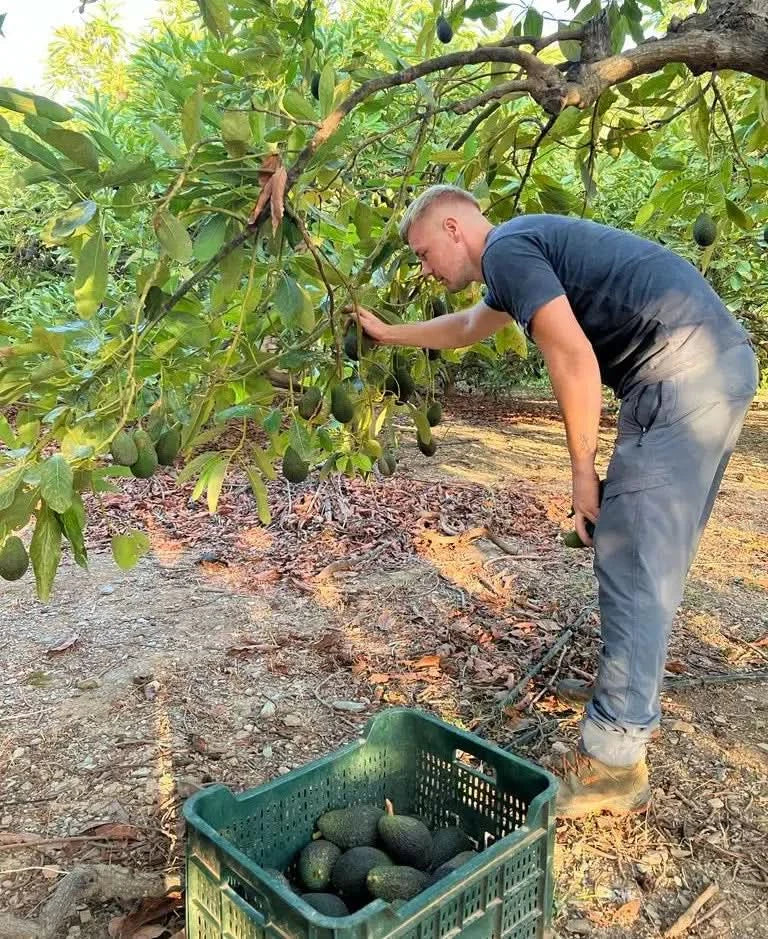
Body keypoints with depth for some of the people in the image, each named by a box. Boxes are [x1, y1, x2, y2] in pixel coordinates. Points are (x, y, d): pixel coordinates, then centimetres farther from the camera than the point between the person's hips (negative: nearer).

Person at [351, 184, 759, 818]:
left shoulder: (505, 247, -6)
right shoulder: (526, 246, 25)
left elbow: (573, 357, -17)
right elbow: (470, 326, 43)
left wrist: (582, 470, -9)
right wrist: (387, 333, 50)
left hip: (682, 372, -10)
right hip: (723, 361, 10)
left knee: (633, 563, -8)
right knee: (653, 555, 18)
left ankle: (614, 761, 0)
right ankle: (635, 700, 35)